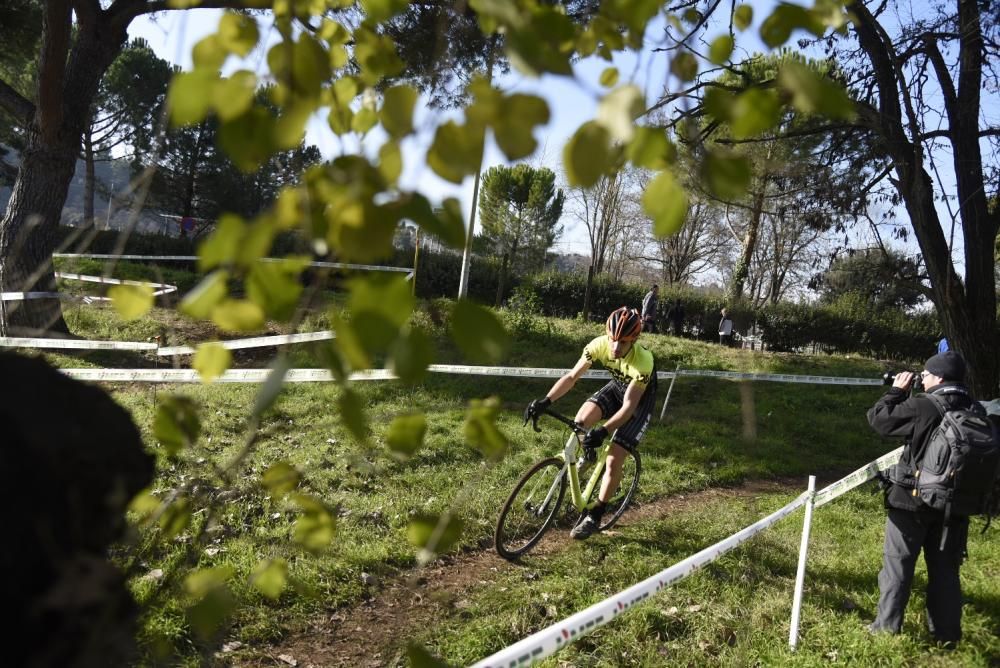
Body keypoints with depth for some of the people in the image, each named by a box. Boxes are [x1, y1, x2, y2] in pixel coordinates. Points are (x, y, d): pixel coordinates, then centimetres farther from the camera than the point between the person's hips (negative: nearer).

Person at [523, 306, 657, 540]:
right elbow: (572, 376, -21)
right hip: (617, 387, 4)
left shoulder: (643, 361, -38)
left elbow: (629, 406, -35)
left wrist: (603, 431, -49)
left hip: (640, 398, -4)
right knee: (582, 420, -25)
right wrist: (545, 401, -33)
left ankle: (594, 517, 3)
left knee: (614, 461, -12)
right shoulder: (599, 345, -27)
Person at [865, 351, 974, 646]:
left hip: (913, 499, -5)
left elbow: (878, 419, -10)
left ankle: (887, 626, 11)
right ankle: (947, 633, 22)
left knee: (898, 563, 6)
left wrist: (897, 391, 2)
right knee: (945, 567, 15)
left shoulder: (923, 406, -18)